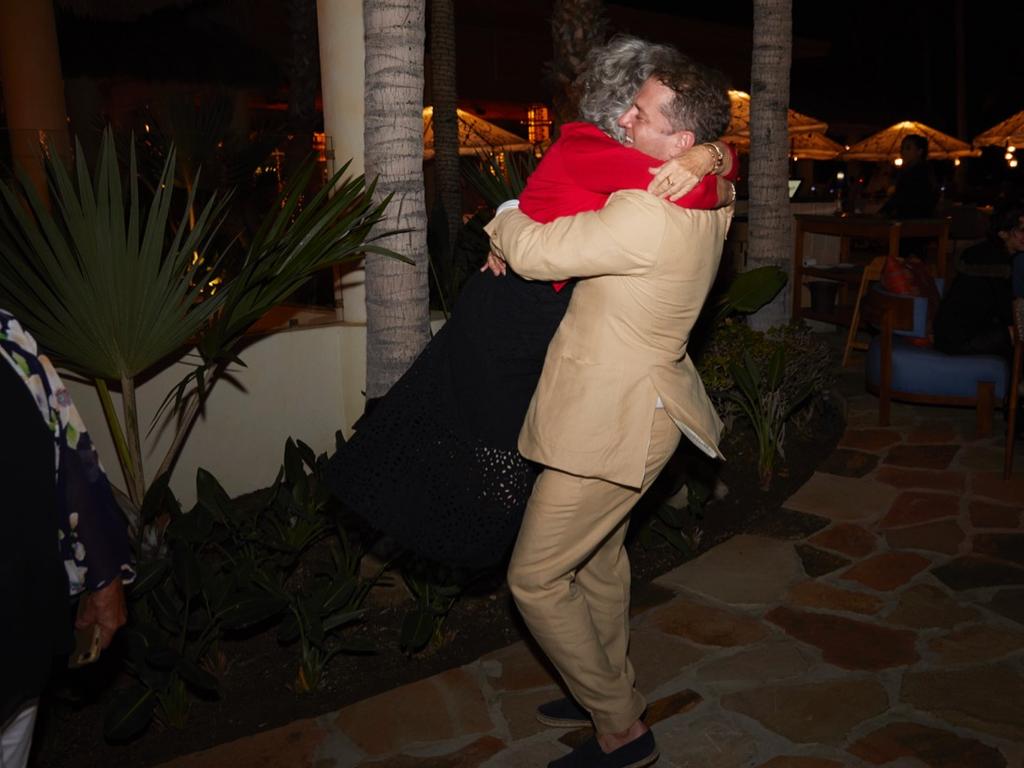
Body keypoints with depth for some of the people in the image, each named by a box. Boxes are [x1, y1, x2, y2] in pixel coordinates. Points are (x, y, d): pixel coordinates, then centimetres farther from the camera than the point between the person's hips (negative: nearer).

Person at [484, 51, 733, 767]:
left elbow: (532, 251, -23)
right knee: (601, 554, 26)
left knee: (536, 579, 2)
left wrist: (505, 222, 1)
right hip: (635, 406, 10)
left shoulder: (648, 216, -29)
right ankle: (613, 691, 45)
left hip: (611, 421, -10)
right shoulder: (711, 203, 1)